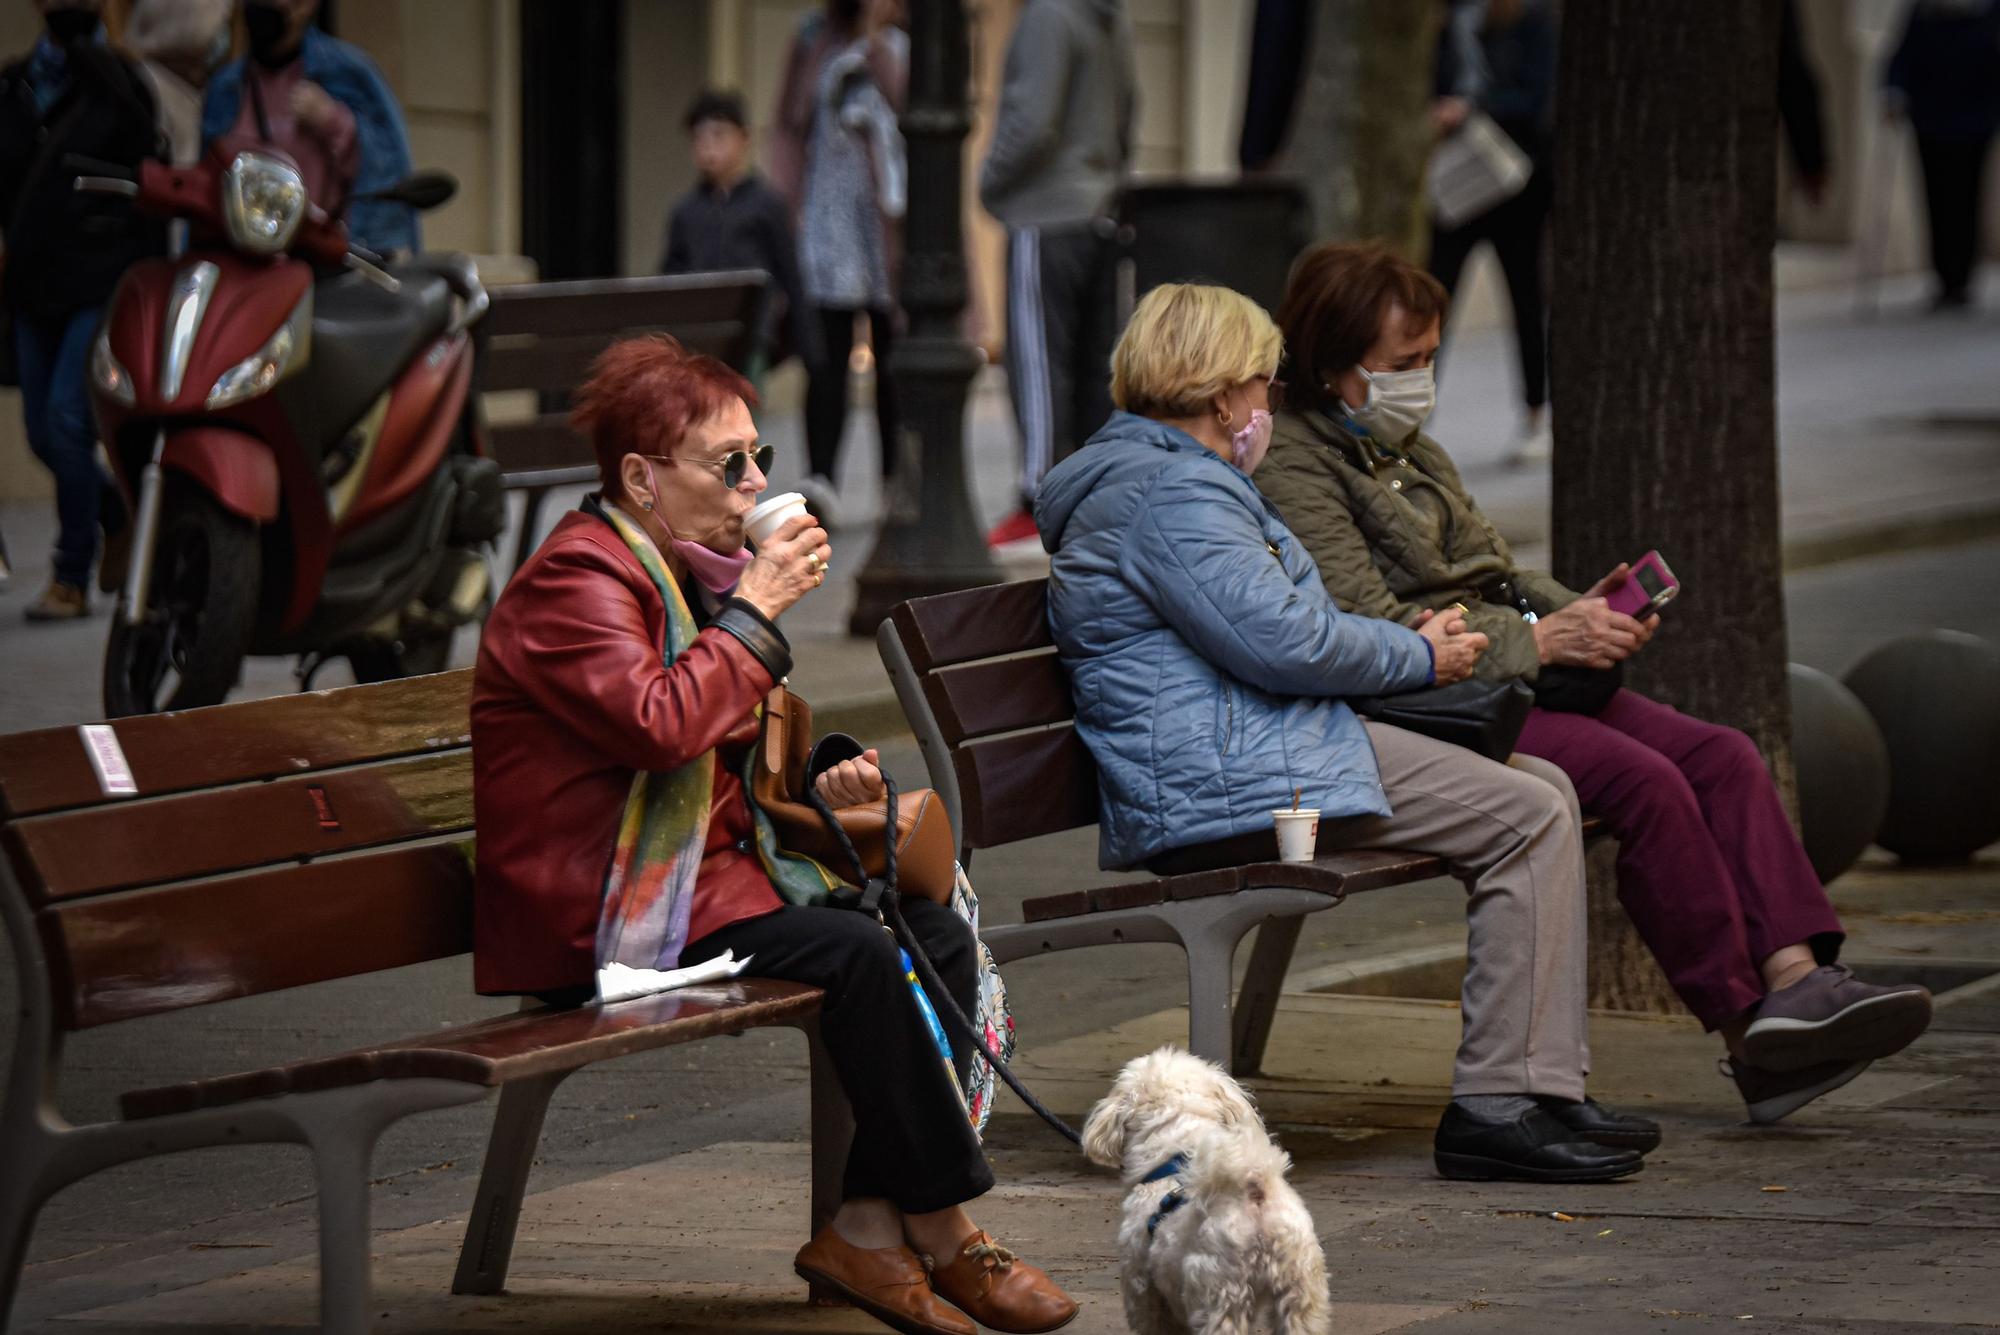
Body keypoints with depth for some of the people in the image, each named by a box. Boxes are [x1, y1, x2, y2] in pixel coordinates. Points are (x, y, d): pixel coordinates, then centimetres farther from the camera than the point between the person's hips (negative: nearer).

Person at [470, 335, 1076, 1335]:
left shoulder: (686, 570, 18)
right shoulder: (577, 578, -13)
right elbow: (659, 725, -29)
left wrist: (809, 790, 8)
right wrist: (755, 608, -18)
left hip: (703, 869, 10)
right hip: (602, 908, -10)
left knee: (936, 935, -8)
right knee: (856, 954, -25)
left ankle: (868, 1226, -12)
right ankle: (943, 1234, -14)